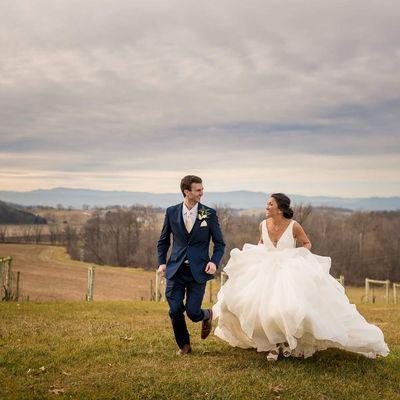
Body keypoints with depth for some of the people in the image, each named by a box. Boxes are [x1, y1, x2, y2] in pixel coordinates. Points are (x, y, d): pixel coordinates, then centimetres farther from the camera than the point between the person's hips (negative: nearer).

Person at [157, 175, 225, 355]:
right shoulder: (171, 212, 2)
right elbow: (163, 241, 13)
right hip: (175, 269, 2)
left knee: (192, 312, -6)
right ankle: (184, 345, 24)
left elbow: (219, 243, 5)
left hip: (198, 271, -1)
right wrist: (161, 263, 2)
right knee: (175, 311, -1)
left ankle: (207, 315, 32)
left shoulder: (209, 213, -1)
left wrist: (214, 262, -11)